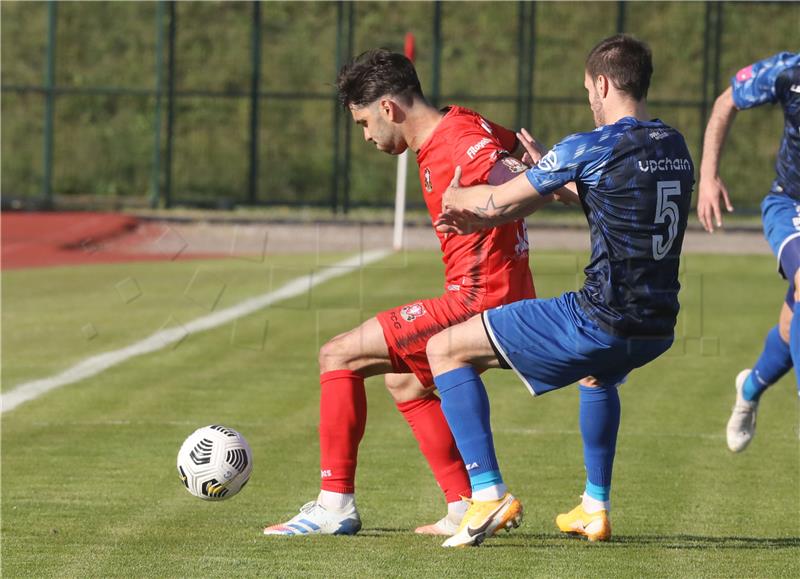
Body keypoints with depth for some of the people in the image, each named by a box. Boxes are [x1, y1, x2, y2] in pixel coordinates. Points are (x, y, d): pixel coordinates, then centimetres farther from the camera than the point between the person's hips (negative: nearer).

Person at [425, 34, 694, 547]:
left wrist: (455, 196, 22)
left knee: (445, 350, 3)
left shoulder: (590, 148, -11)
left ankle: (489, 494, -6)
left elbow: (501, 201, -3)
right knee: (599, 373, 45)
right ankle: (595, 508, 41)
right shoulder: (677, 148, 12)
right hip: (658, 330, 8)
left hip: (599, 321, -8)